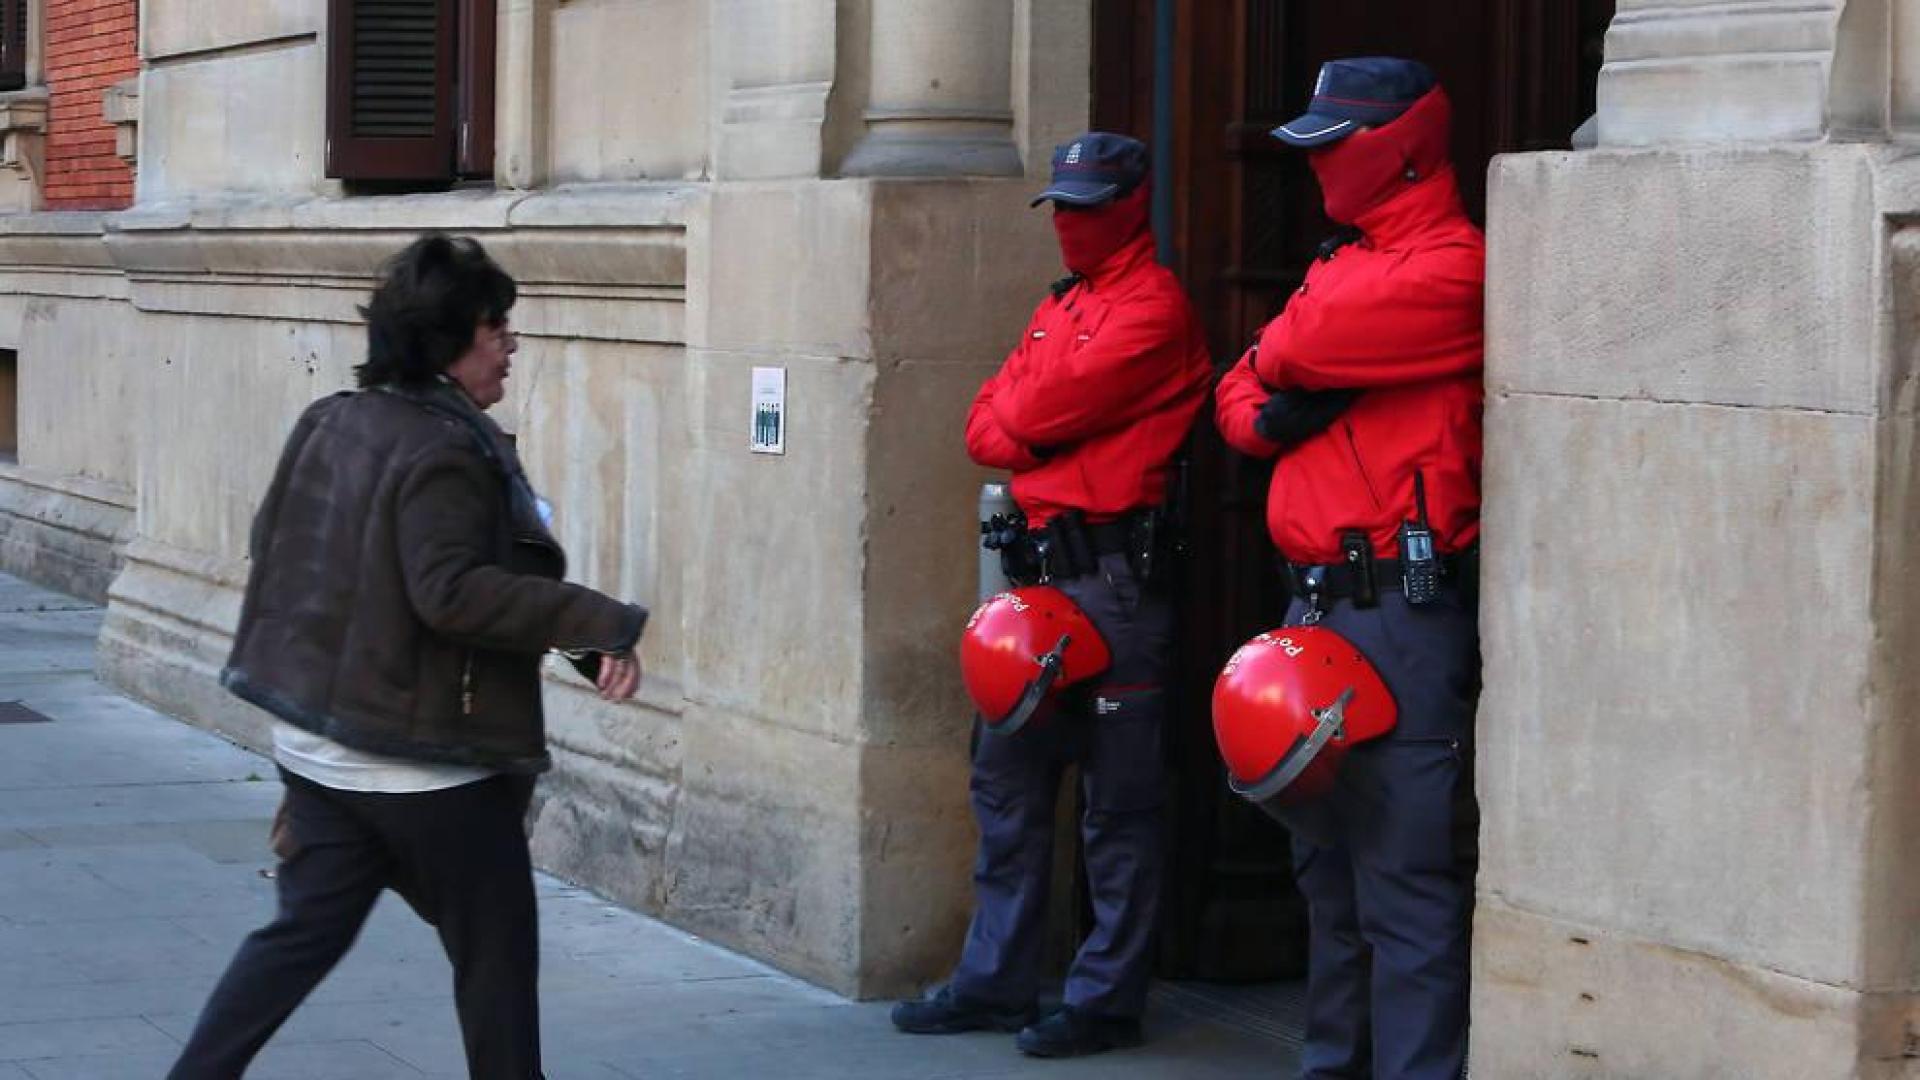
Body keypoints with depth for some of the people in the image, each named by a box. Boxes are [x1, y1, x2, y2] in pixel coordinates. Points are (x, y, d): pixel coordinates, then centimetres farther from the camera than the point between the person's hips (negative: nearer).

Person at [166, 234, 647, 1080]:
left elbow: (270, 542, 16)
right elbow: (450, 589, -29)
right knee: (495, 948, 6)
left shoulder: (330, 421, 7)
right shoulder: (444, 452, -19)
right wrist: (600, 625, -32)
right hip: (428, 758, -8)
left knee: (305, 929, 14)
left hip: (317, 744, 8)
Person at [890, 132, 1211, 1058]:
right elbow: (984, 427, 12)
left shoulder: (1152, 306, -8)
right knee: (1008, 780, 13)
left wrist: (1019, 420, 2)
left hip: (1115, 575, -9)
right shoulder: (1059, 308, 20)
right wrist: (1040, 430, -6)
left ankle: (1107, 1001, 4)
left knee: (1117, 802, -2)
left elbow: (1045, 406, -17)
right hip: (1044, 566, 9)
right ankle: (995, 982, 21)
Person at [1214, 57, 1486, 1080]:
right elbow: (1241, 389, 16)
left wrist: (1284, 358, 1)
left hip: (1402, 607, -10)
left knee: (1402, 873, -9)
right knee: (1326, 859, 17)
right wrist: (1269, 410, -5)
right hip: (1317, 599, 10)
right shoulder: (1345, 261, 20)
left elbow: (1300, 344, -20)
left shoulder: (1450, 268, -10)